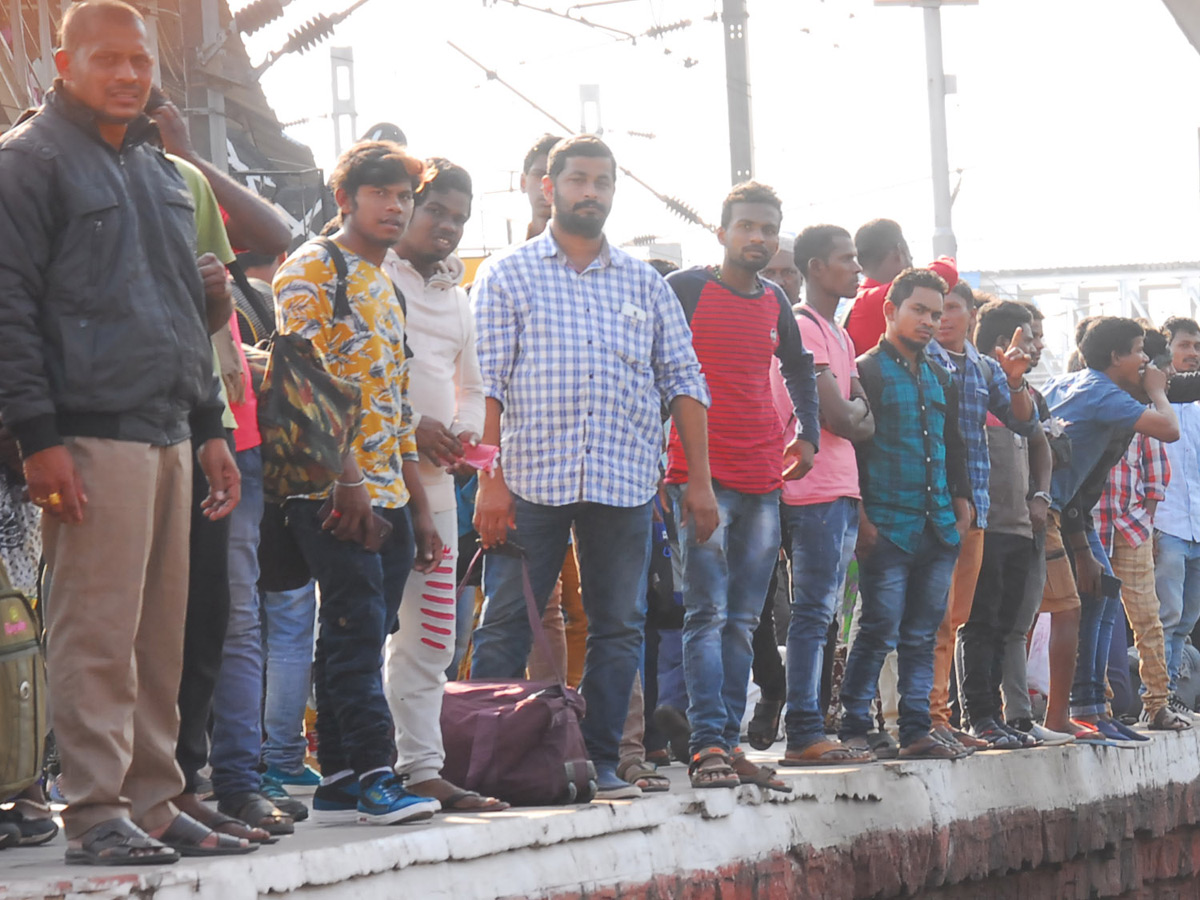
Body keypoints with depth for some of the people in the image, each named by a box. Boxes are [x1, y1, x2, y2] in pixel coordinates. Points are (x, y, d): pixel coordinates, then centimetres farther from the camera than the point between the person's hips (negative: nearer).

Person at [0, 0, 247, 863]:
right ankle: (97, 812, -6)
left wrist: (210, 427, 20)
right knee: (98, 631, -9)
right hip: (91, 434, -8)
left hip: (168, 435, 8)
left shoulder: (160, 171, 22)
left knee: (161, 636, 8)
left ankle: (154, 805, 13)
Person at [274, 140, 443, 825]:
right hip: (336, 491, -8)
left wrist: (419, 507, 18)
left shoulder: (386, 288, 22)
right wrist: (348, 484, -21)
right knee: (359, 628, -12)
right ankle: (374, 775, -13)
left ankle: (338, 777, 10)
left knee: (361, 636, 7)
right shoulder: (312, 268, -4)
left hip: (386, 495, 9)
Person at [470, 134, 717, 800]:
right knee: (506, 626, -2)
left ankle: (601, 761, 11)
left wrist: (699, 479, 6)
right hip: (531, 478, -3)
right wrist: (490, 479, -10)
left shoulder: (644, 284, 15)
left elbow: (683, 381, 14)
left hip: (624, 484, 3)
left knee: (618, 626, 4)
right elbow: (485, 382, -1)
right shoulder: (507, 276, 6)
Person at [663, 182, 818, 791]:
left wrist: (807, 434, 24)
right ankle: (707, 745, -16)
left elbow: (798, 369, 33)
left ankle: (729, 742, 10)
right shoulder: (684, 290, -2)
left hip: (762, 480, 6)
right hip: (700, 475, -6)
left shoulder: (775, 303, 15)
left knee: (742, 621, 7)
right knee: (707, 614, -12)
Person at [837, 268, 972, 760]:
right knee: (880, 631, -8)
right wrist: (860, 517, -13)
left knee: (923, 634, 7)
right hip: (888, 527, -7)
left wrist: (961, 502, 14)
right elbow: (850, 446, -7)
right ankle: (853, 728, -1)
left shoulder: (939, 378, 19)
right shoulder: (867, 372, -2)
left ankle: (916, 730, 11)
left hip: (938, 528, 7)